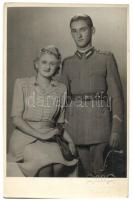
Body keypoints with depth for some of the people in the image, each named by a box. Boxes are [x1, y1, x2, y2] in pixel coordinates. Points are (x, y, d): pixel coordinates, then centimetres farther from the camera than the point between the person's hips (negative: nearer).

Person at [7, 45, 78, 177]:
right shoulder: (22, 84, 3)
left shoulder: (61, 89, 10)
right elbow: (16, 119, -3)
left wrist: (70, 141, -1)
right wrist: (40, 135, -13)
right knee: (45, 168, -30)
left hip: (49, 140, 3)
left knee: (60, 167, -28)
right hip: (25, 137, -2)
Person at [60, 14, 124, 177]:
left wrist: (116, 129, -8)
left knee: (100, 172, 0)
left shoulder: (106, 58, 7)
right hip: (74, 126, 3)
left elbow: (116, 95, 1)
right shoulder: (67, 63, 15)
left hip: (99, 122, -2)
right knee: (83, 172, 8)